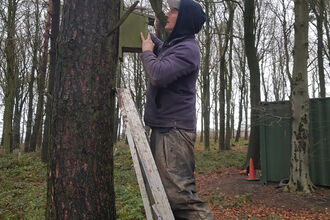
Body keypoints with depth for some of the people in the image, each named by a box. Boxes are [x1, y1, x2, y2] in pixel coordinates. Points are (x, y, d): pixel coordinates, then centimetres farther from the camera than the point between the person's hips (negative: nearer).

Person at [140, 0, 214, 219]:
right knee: (163, 190, 17)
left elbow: (159, 74, -26)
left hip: (174, 129, -10)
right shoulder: (171, 44, 18)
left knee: (179, 192, -16)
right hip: (164, 127, 10)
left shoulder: (187, 48, -12)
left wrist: (147, 52, -7)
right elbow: (159, 47, 42)